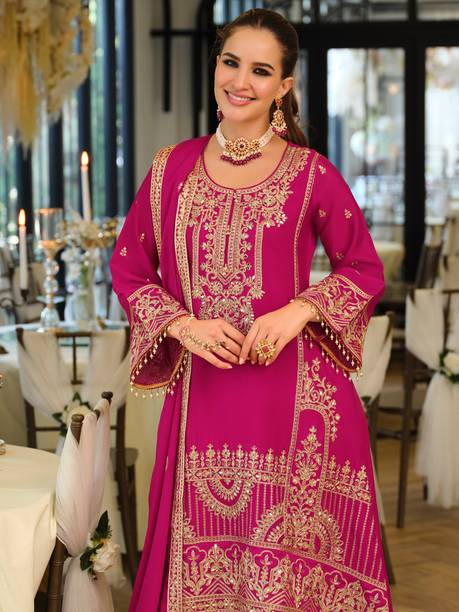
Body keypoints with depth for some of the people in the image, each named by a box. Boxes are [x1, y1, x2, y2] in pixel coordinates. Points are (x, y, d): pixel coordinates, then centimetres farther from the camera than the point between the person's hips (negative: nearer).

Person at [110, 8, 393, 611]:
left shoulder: (311, 173, -1)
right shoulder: (173, 168, 7)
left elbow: (364, 270, 5)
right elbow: (129, 269, 11)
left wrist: (298, 311, -12)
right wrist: (184, 325, -6)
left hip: (294, 392, -2)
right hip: (202, 392, 2)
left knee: (287, 556, 3)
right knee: (203, 558, 8)